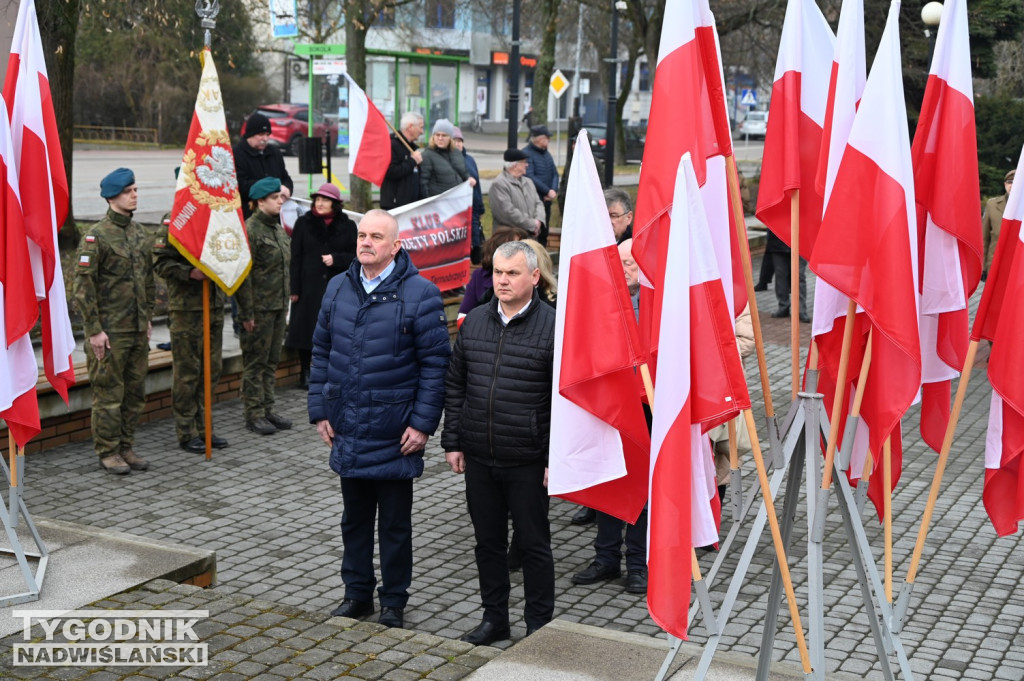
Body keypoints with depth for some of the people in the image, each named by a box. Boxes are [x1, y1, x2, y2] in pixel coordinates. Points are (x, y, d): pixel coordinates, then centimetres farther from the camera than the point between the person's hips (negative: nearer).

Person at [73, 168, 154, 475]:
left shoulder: (140, 233, 11)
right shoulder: (96, 236, -10)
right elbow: (83, 286, -12)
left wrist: (148, 318, 16)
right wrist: (94, 330, -15)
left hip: (138, 329, 7)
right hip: (110, 331, -6)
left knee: (135, 390, 10)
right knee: (109, 392, 0)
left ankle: (126, 447, 21)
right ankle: (107, 452, 10)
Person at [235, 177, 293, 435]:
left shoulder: (278, 228, 14)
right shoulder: (249, 230, -14)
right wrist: (247, 313, -19)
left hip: (279, 307, 8)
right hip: (259, 308, -8)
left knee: (272, 361, 13)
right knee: (255, 363, -1)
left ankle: (267, 409, 22)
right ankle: (254, 415, 6)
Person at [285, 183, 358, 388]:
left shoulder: (347, 226, 6)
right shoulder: (304, 223, 5)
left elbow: (355, 256, 5)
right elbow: (295, 257, 1)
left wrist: (336, 259, -14)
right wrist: (294, 288, -5)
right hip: (309, 288, 0)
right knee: (307, 330, 1)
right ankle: (306, 373, 13)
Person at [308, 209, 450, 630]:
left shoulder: (419, 294, -10)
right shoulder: (338, 289, 6)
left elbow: (436, 362, -10)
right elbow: (321, 353, 12)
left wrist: (423, 423, -13)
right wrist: (320, 411, 7)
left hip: (395, 436, -5)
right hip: (347, 430, 5)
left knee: (395, 523, 8)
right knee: (355, 517, 17)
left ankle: (394, 602, 22)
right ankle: (357, 593, 31)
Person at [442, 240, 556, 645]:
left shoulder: (552, 326, -9)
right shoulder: (473, 322, 6)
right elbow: (455, 385, 12)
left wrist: (556, 458, -11)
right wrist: (453, 441, 8)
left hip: (527, 460, -5)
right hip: (478, 458, 5)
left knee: (533, 543, 7)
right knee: (488, 540, 15)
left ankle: (539, 624, 21)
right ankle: (494, 617, 30)